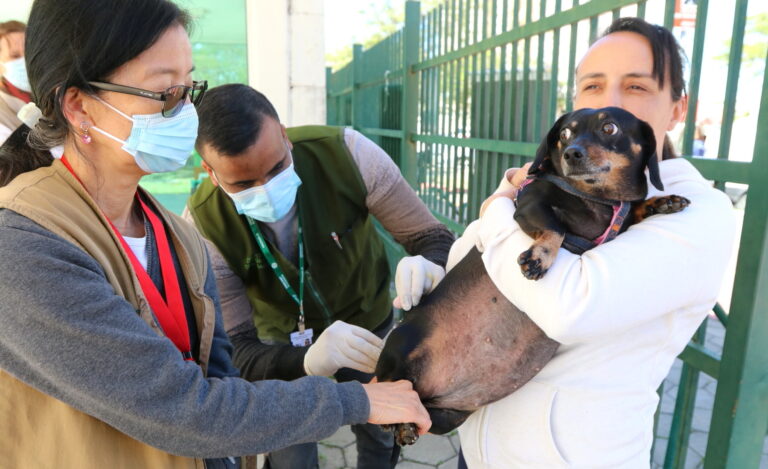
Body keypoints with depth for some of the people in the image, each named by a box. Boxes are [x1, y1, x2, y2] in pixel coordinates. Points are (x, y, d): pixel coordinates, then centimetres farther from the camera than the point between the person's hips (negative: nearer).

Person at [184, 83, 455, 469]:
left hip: (369, 323, 1)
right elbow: (236, 351, -28)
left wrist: (427, 265, -47)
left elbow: (434, 238, -22)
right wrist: (308, 361, -49)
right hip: (284, 344, 0)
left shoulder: (345, 152, -30)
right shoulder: (203, 224, -28)